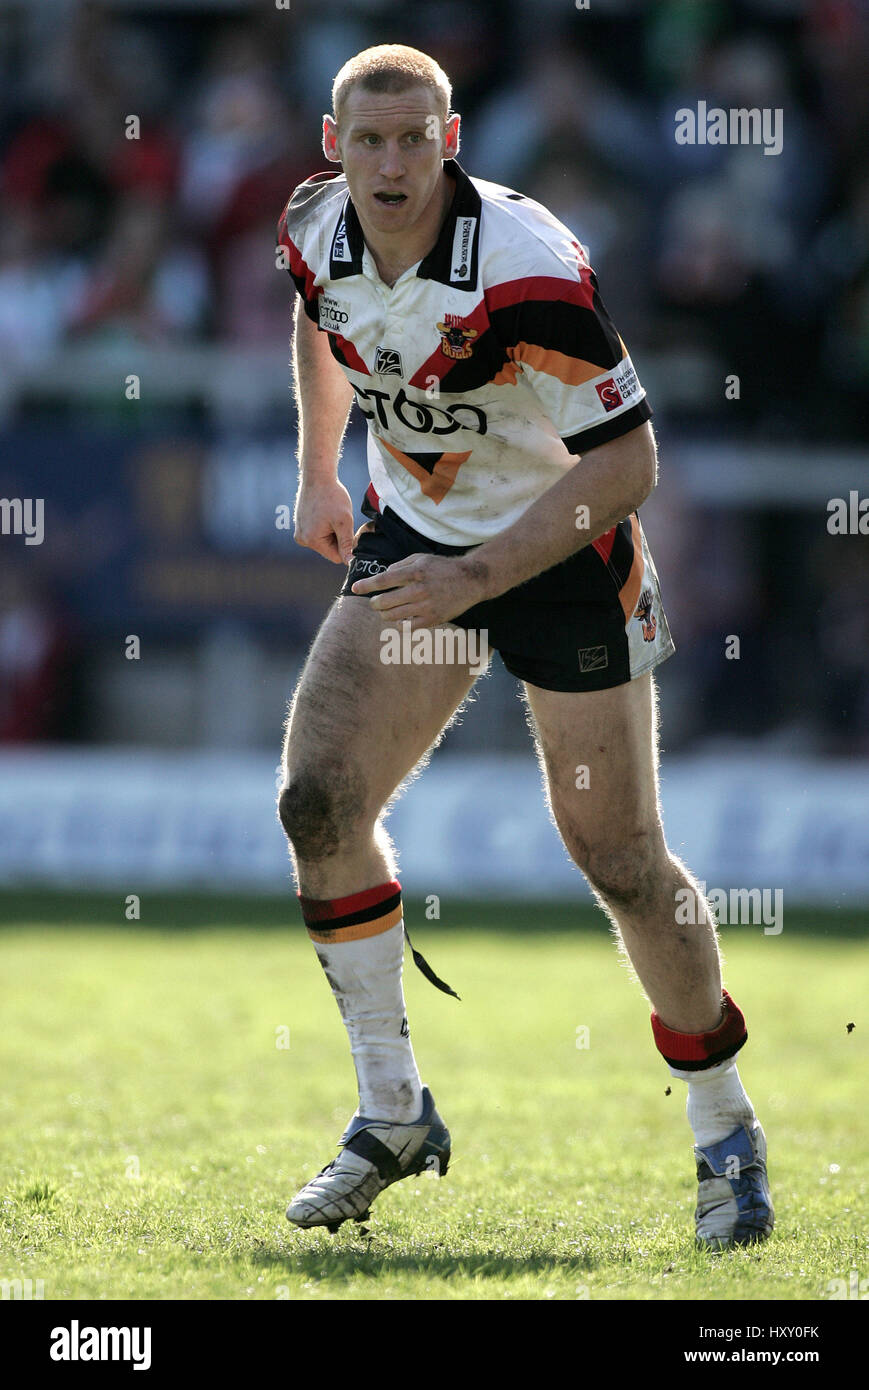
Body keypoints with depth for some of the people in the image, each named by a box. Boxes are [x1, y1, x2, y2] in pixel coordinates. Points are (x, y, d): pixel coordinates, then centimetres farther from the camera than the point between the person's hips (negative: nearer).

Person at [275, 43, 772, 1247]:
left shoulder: (526, 269, -29)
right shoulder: (317, 230, -9)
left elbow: (625, 465, -27)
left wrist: (475, 578, -31)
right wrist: (317, 471, 15)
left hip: (563, 548, -6)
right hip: (414, 535, 6)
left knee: (620, 863, -3)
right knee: (318, 804, -8)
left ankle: (727, 1134, 16)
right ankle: (393, 1116, 5)